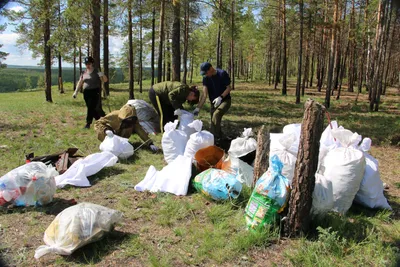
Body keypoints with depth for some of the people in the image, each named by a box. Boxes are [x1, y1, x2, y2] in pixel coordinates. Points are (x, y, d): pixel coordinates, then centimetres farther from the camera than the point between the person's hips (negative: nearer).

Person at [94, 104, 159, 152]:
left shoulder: (133, 120, -24)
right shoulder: (113, 116, -34)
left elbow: (140, 131, -26)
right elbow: (97, 124, -29)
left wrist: (150, 144, -35)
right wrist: (106, 130, -49)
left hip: (121, 138, 5)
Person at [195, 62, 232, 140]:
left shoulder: (222, 74, -18)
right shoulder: (206, 78, -7)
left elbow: (229, 88, -11)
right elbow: (204, 94, -13)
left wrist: (220, 97, -27)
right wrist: (198, 108, -25)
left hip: (225, 100, -5)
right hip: (214, 102, 6)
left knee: (216, 114, -28)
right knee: (214, 119, 5)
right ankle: (220, 138, 26)